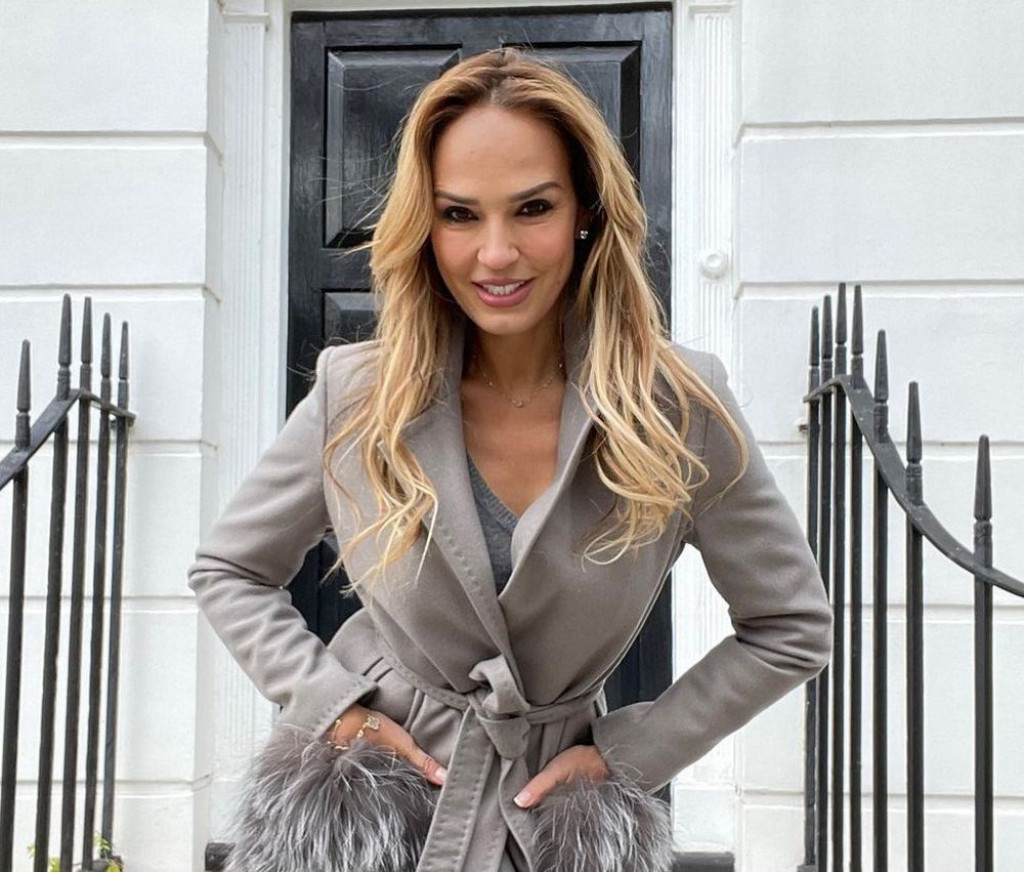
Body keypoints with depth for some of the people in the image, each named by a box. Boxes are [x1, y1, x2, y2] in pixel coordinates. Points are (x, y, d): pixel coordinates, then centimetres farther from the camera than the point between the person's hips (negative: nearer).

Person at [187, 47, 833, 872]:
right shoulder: (357, 398, -13)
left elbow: (792, 630, -6)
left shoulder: (679, 407, -16)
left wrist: (625, 755, -9)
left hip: (552, 799, 0)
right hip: (366, 783, 0)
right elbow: (226, 570, 2)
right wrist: (330, 701, -10)